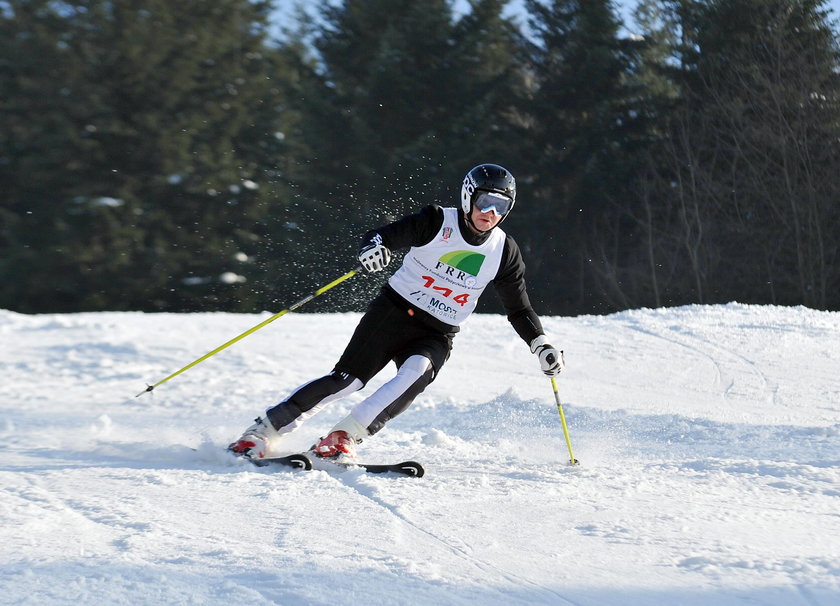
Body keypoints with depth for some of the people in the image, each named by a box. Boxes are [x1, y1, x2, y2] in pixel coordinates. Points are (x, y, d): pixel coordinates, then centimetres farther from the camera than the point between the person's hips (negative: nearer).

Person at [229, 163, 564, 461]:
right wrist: (373, 246, -39)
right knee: (346, 378, -15)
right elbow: (387, 235, -16)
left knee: (417, 372, -30)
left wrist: (541, 344, 1)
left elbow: (519, 308, 12)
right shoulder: (438, 222, -8)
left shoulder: (504, 252, 2)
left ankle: (344, 438, -28)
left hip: (436, 337, 2)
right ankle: (262, 431, -7)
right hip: (393, 311, -2)